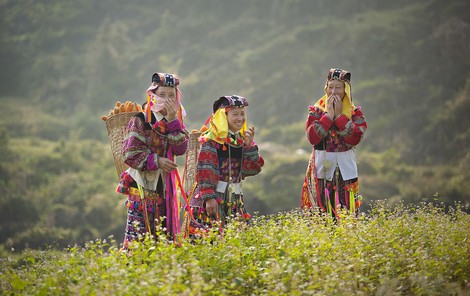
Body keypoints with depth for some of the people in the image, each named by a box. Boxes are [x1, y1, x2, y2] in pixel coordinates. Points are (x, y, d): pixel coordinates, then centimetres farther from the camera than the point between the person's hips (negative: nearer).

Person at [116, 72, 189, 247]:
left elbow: (181, 149, -6)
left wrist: (172, 121, -13)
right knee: (139, 231, -10)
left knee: (165, 233, 5)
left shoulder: (175, 123, 11)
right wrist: (156, 161, -17)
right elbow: (130, 154, -11)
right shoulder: (139, 121, -5)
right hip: (142, 186, -5)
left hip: (165, 186, 5)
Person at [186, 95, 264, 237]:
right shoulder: (211, 139, -7)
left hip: (235, 200, 6)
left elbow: (253, 169, 4)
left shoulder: (243, 140, 12)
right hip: (213, 196, -6)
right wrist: (209, 197, -19)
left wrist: (249, 145, -7)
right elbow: (205, 171, -12)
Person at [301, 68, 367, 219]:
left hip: (345, 168, 1)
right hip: (322, 167, -1)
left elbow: (354, 139, -11)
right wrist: (328, 115, -13)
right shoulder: (316, 110, 3)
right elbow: (312, 138, -12)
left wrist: (340, 115, -11)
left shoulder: (355, 112, 5)